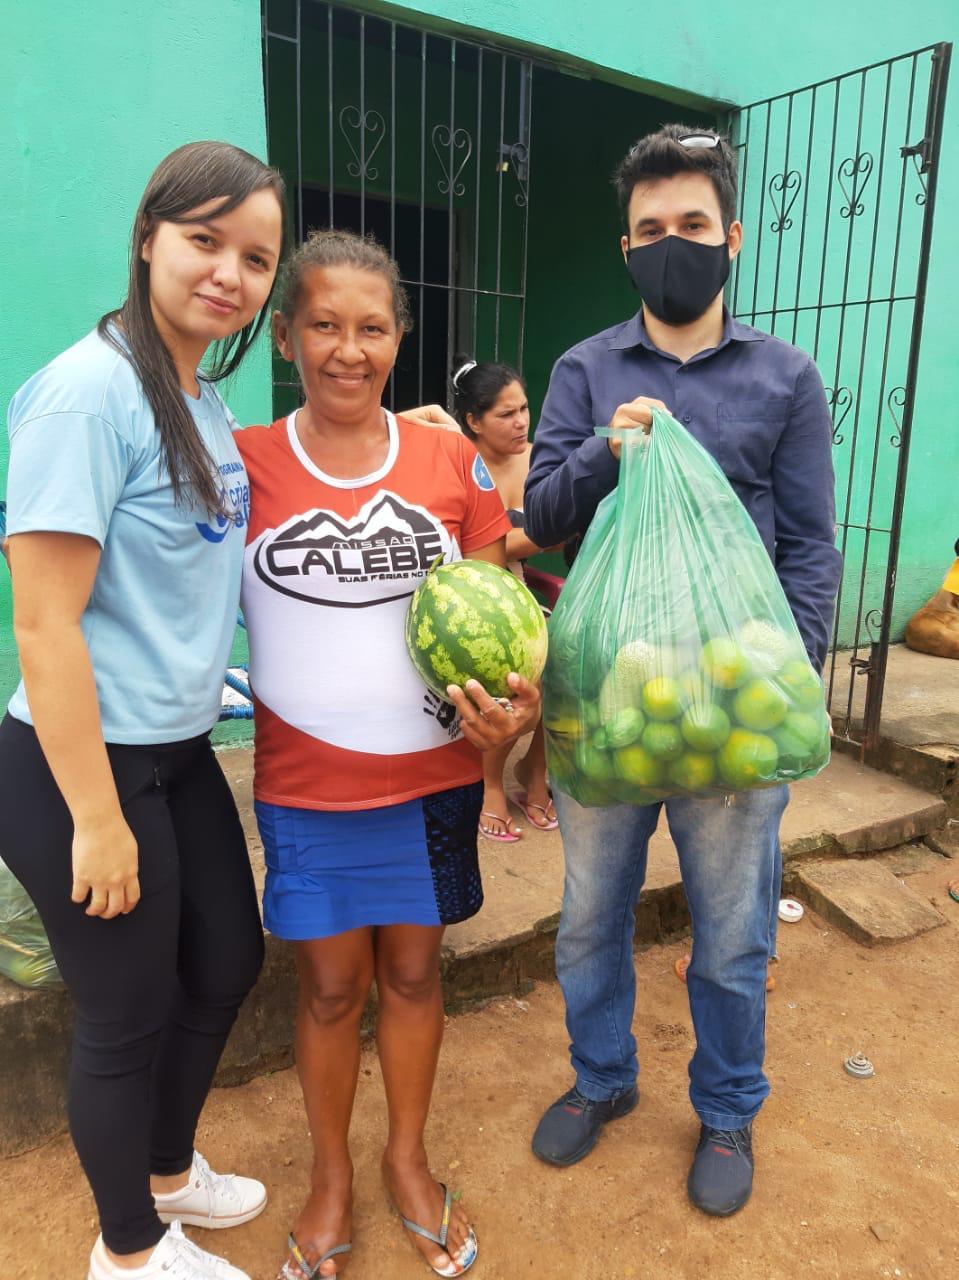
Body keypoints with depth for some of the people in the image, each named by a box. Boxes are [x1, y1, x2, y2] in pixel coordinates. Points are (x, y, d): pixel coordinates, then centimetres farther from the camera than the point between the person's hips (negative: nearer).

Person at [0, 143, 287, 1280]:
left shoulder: (204, 397, 7)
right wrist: (98, 818, -19)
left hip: (180, 752, 9)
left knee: (228, 963, 22)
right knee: (130, 1014, 10)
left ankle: (169, 1172, 50)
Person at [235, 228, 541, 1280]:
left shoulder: (451, 461, -1)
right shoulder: (243, 463, -4)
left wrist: (517, 700, -15)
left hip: (433, 776, 2)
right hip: (307, 786, -1)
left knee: (413, 969, 17)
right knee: (330, 987, 13)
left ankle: (408, 1159, 43)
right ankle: (331, 1175, 41)